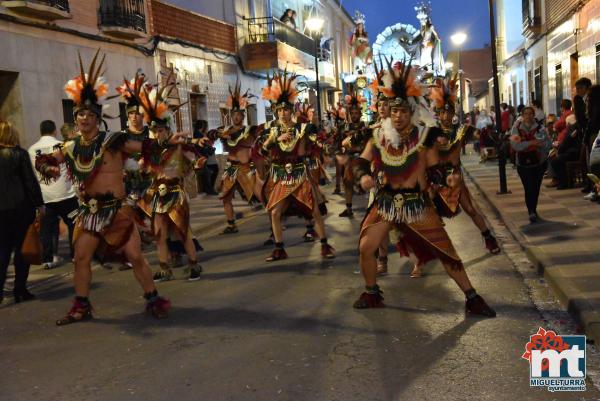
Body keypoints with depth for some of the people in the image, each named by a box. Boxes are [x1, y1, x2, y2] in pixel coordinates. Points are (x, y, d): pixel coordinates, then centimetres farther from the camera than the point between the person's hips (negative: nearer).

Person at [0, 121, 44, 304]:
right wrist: (39, 203, -2)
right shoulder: (19, 154, -6)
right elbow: (30, 181, -8)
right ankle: (20, 290, 6)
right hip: (21, 206, -4)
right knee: (22, 248, 4)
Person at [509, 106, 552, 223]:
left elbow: (548, 143, -6)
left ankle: (533, 210, 30)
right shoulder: (517, 128, -3)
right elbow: (515, 145, -15)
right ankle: (531, 212, -2)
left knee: (536, 188, 11)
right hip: (523, 164, -1)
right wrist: (530, 143, -24)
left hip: (539, 163, 1)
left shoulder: (540, 128, -3)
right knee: (528, 189, -9)